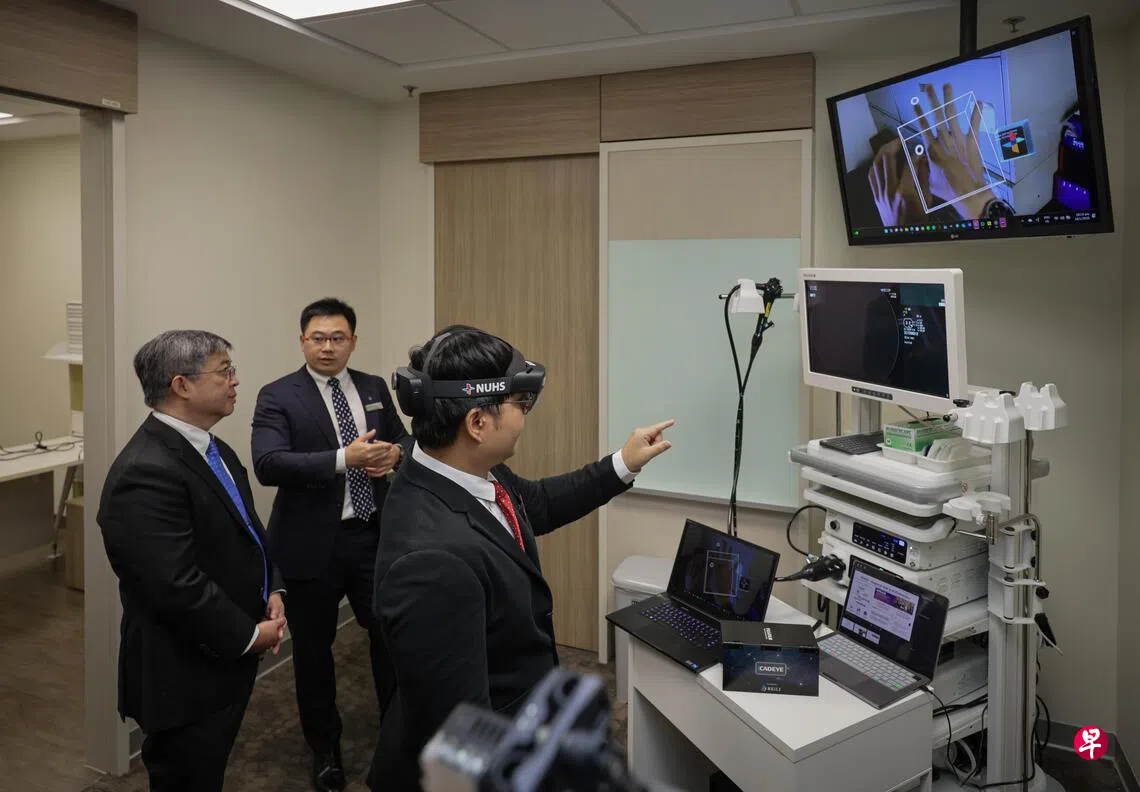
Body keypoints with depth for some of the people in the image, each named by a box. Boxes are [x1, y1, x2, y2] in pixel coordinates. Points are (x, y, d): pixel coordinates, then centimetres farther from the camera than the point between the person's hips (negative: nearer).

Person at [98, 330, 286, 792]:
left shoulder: (212, 449, 5)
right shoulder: (146, 473, -26)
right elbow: (178, 588, -29)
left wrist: (272, 590, 0)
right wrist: (249, 635, -17)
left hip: (226, 656, 9)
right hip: (186, 674, -8)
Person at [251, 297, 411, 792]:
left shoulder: (374, 388, 7)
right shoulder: (278, 397, -7)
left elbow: (405, 440, 13)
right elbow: (268, 465, -20)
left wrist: (396, 453, -12)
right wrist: (344, 458, -30)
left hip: (375, 535, 3)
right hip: (312, 542, -3)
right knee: (313, 649, 13)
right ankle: (325, 747, 35)